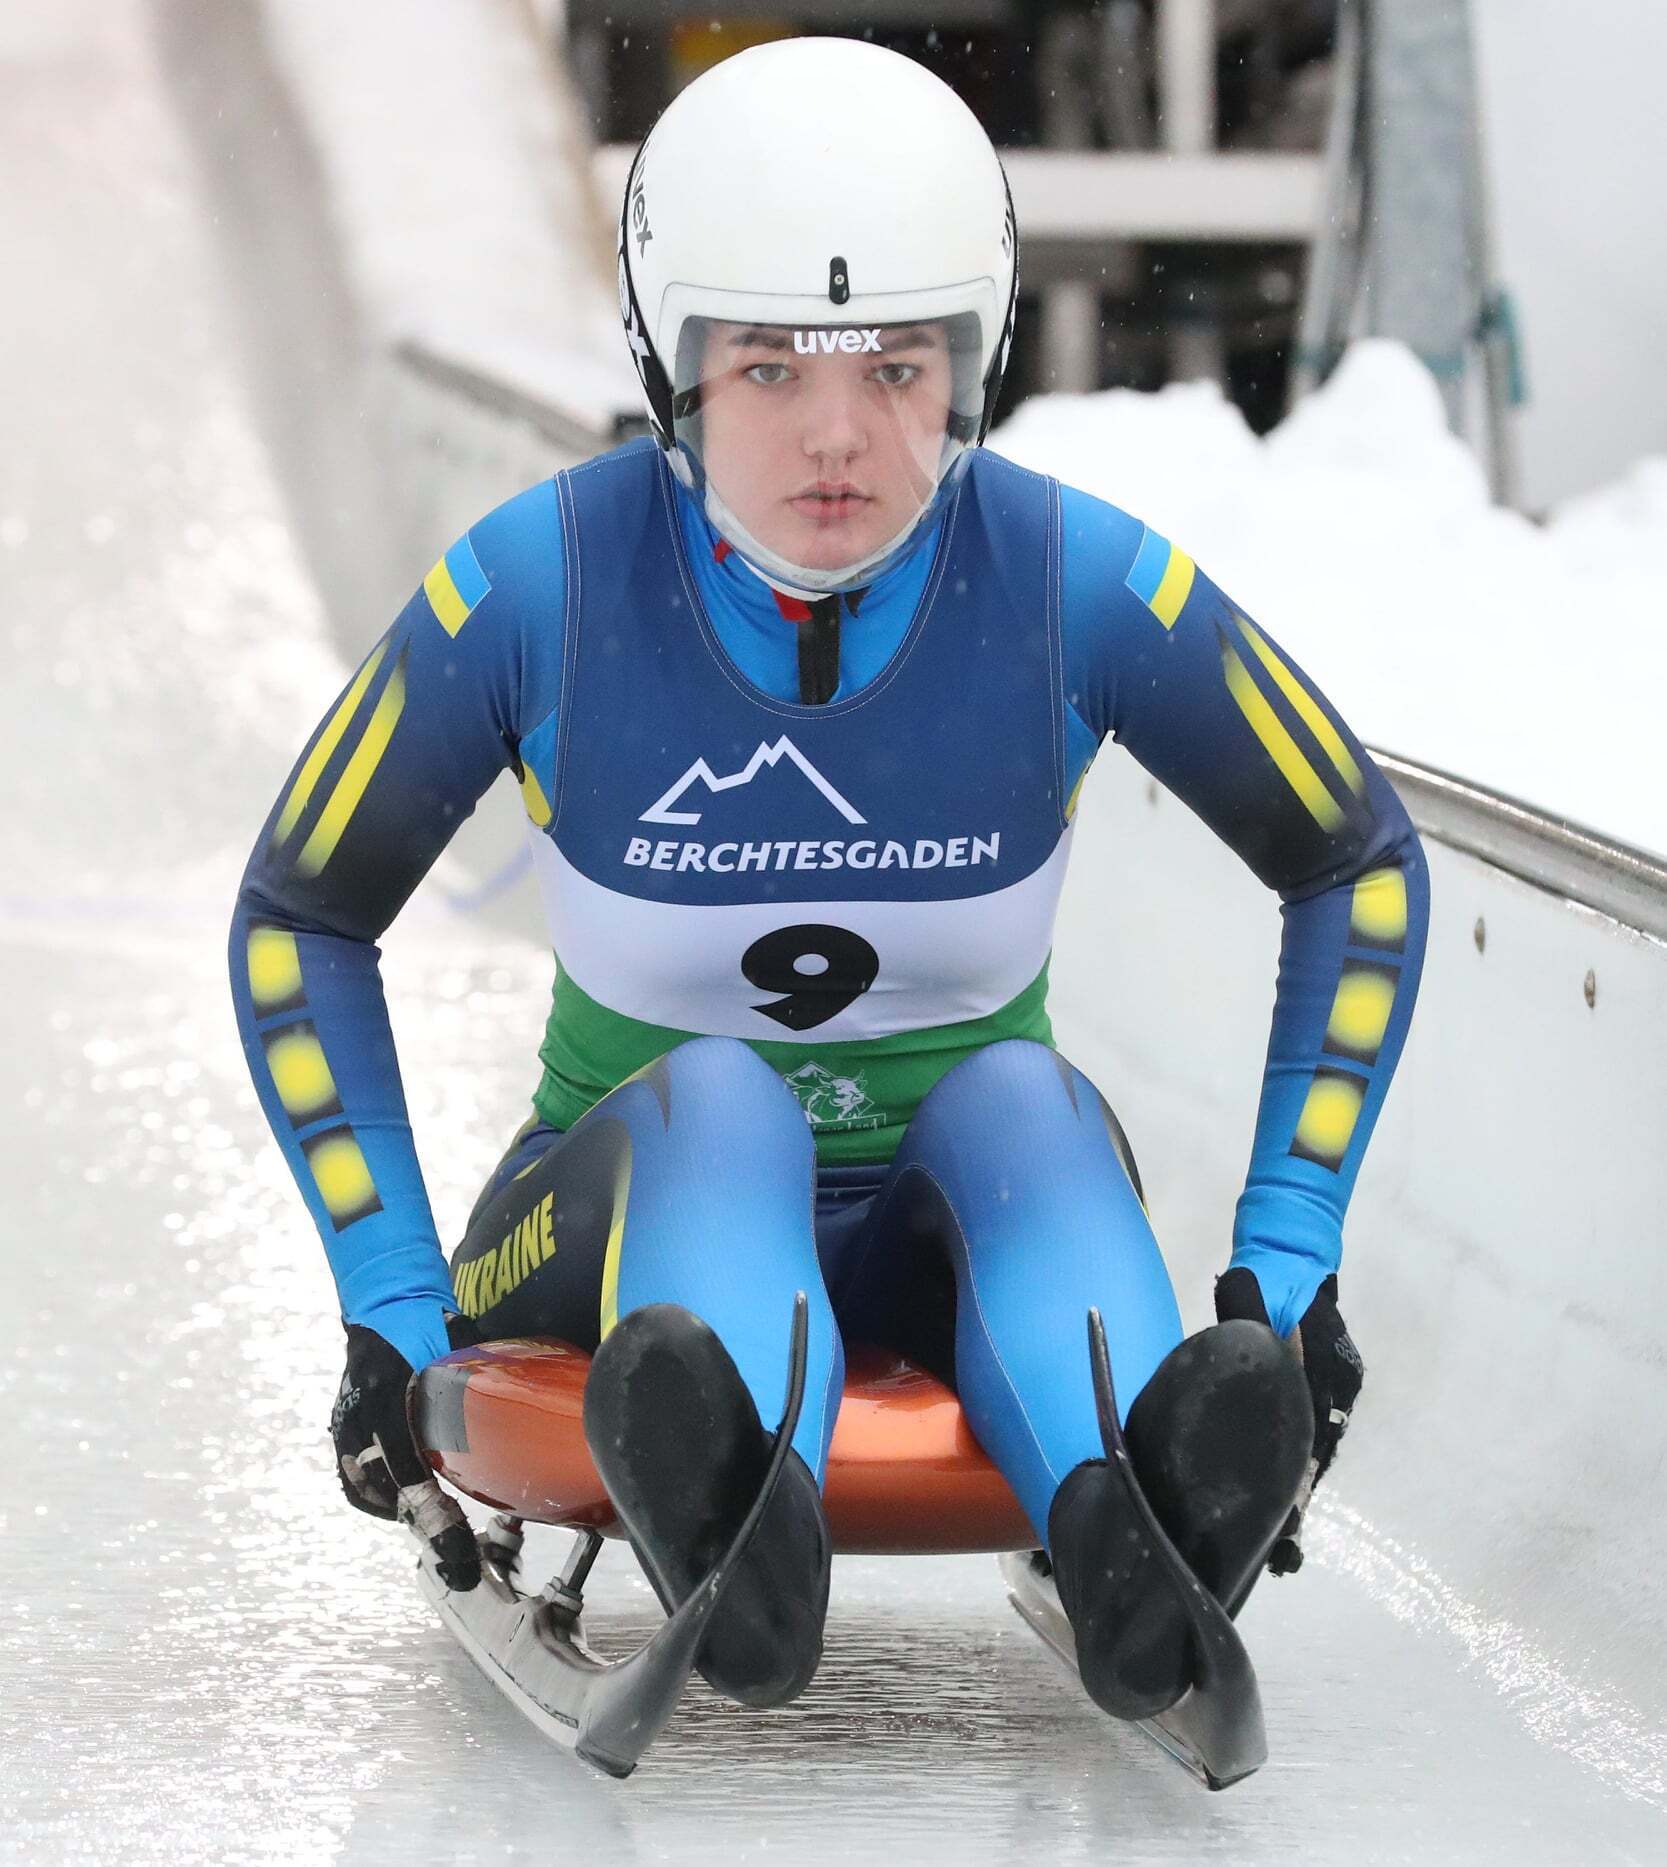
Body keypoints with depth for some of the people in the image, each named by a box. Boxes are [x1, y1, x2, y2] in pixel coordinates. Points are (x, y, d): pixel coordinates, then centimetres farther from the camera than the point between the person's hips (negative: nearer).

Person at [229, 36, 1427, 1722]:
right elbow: (301, 915, 0)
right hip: (641, 1203, -1)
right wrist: (393, 1296, -6)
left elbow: (1359, 865, 2)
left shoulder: (1077, 582, -11)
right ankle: (719, 1513, -67)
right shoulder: (537, 587, -13)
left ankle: (1139, 1550, -63)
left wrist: (1286, 1251, -5)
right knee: (716, 1097, -34)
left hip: (967, 1208, 1)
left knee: (1029, 1097, -32)